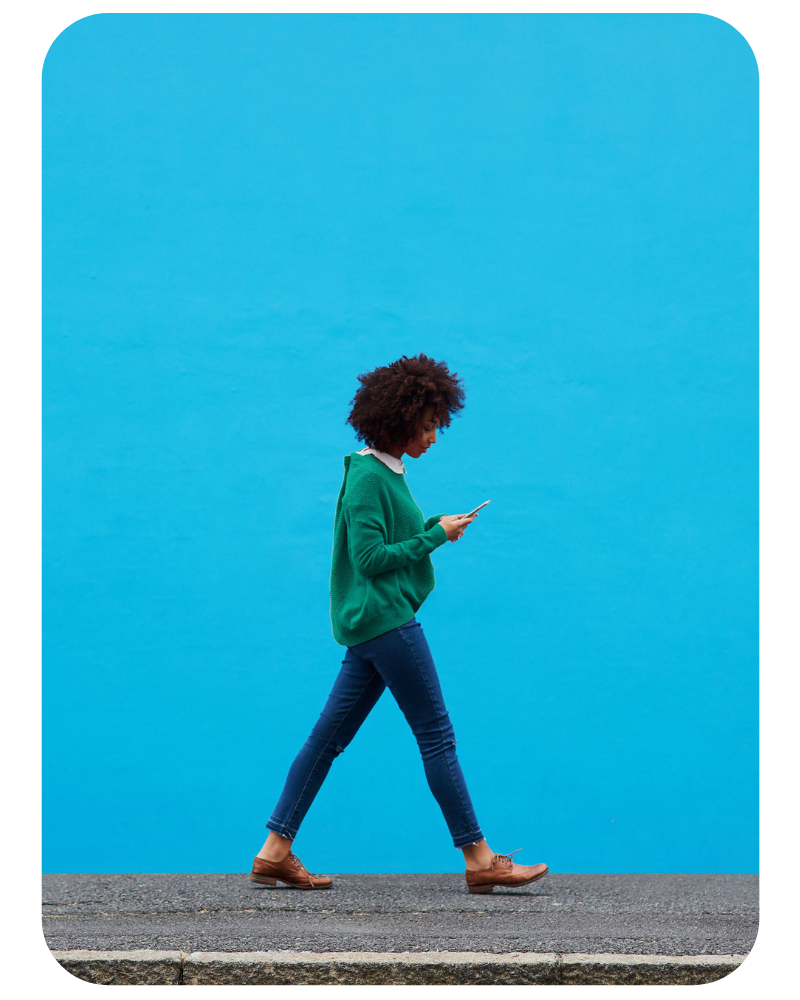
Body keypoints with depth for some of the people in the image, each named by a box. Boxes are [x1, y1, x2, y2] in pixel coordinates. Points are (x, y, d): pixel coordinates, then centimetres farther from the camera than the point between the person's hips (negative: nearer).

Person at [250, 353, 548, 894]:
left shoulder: (388, 471, 15)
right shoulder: (368, 476, -14)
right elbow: (370, 558, -18)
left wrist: (434, 526, 5)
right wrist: (436, 536, -13)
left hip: (373, 624, 10)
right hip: (384, 619, -10)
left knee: (329, 736, 8)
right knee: (437, 737, -4)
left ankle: (275, 852, 11)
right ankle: (480, 860, 3)